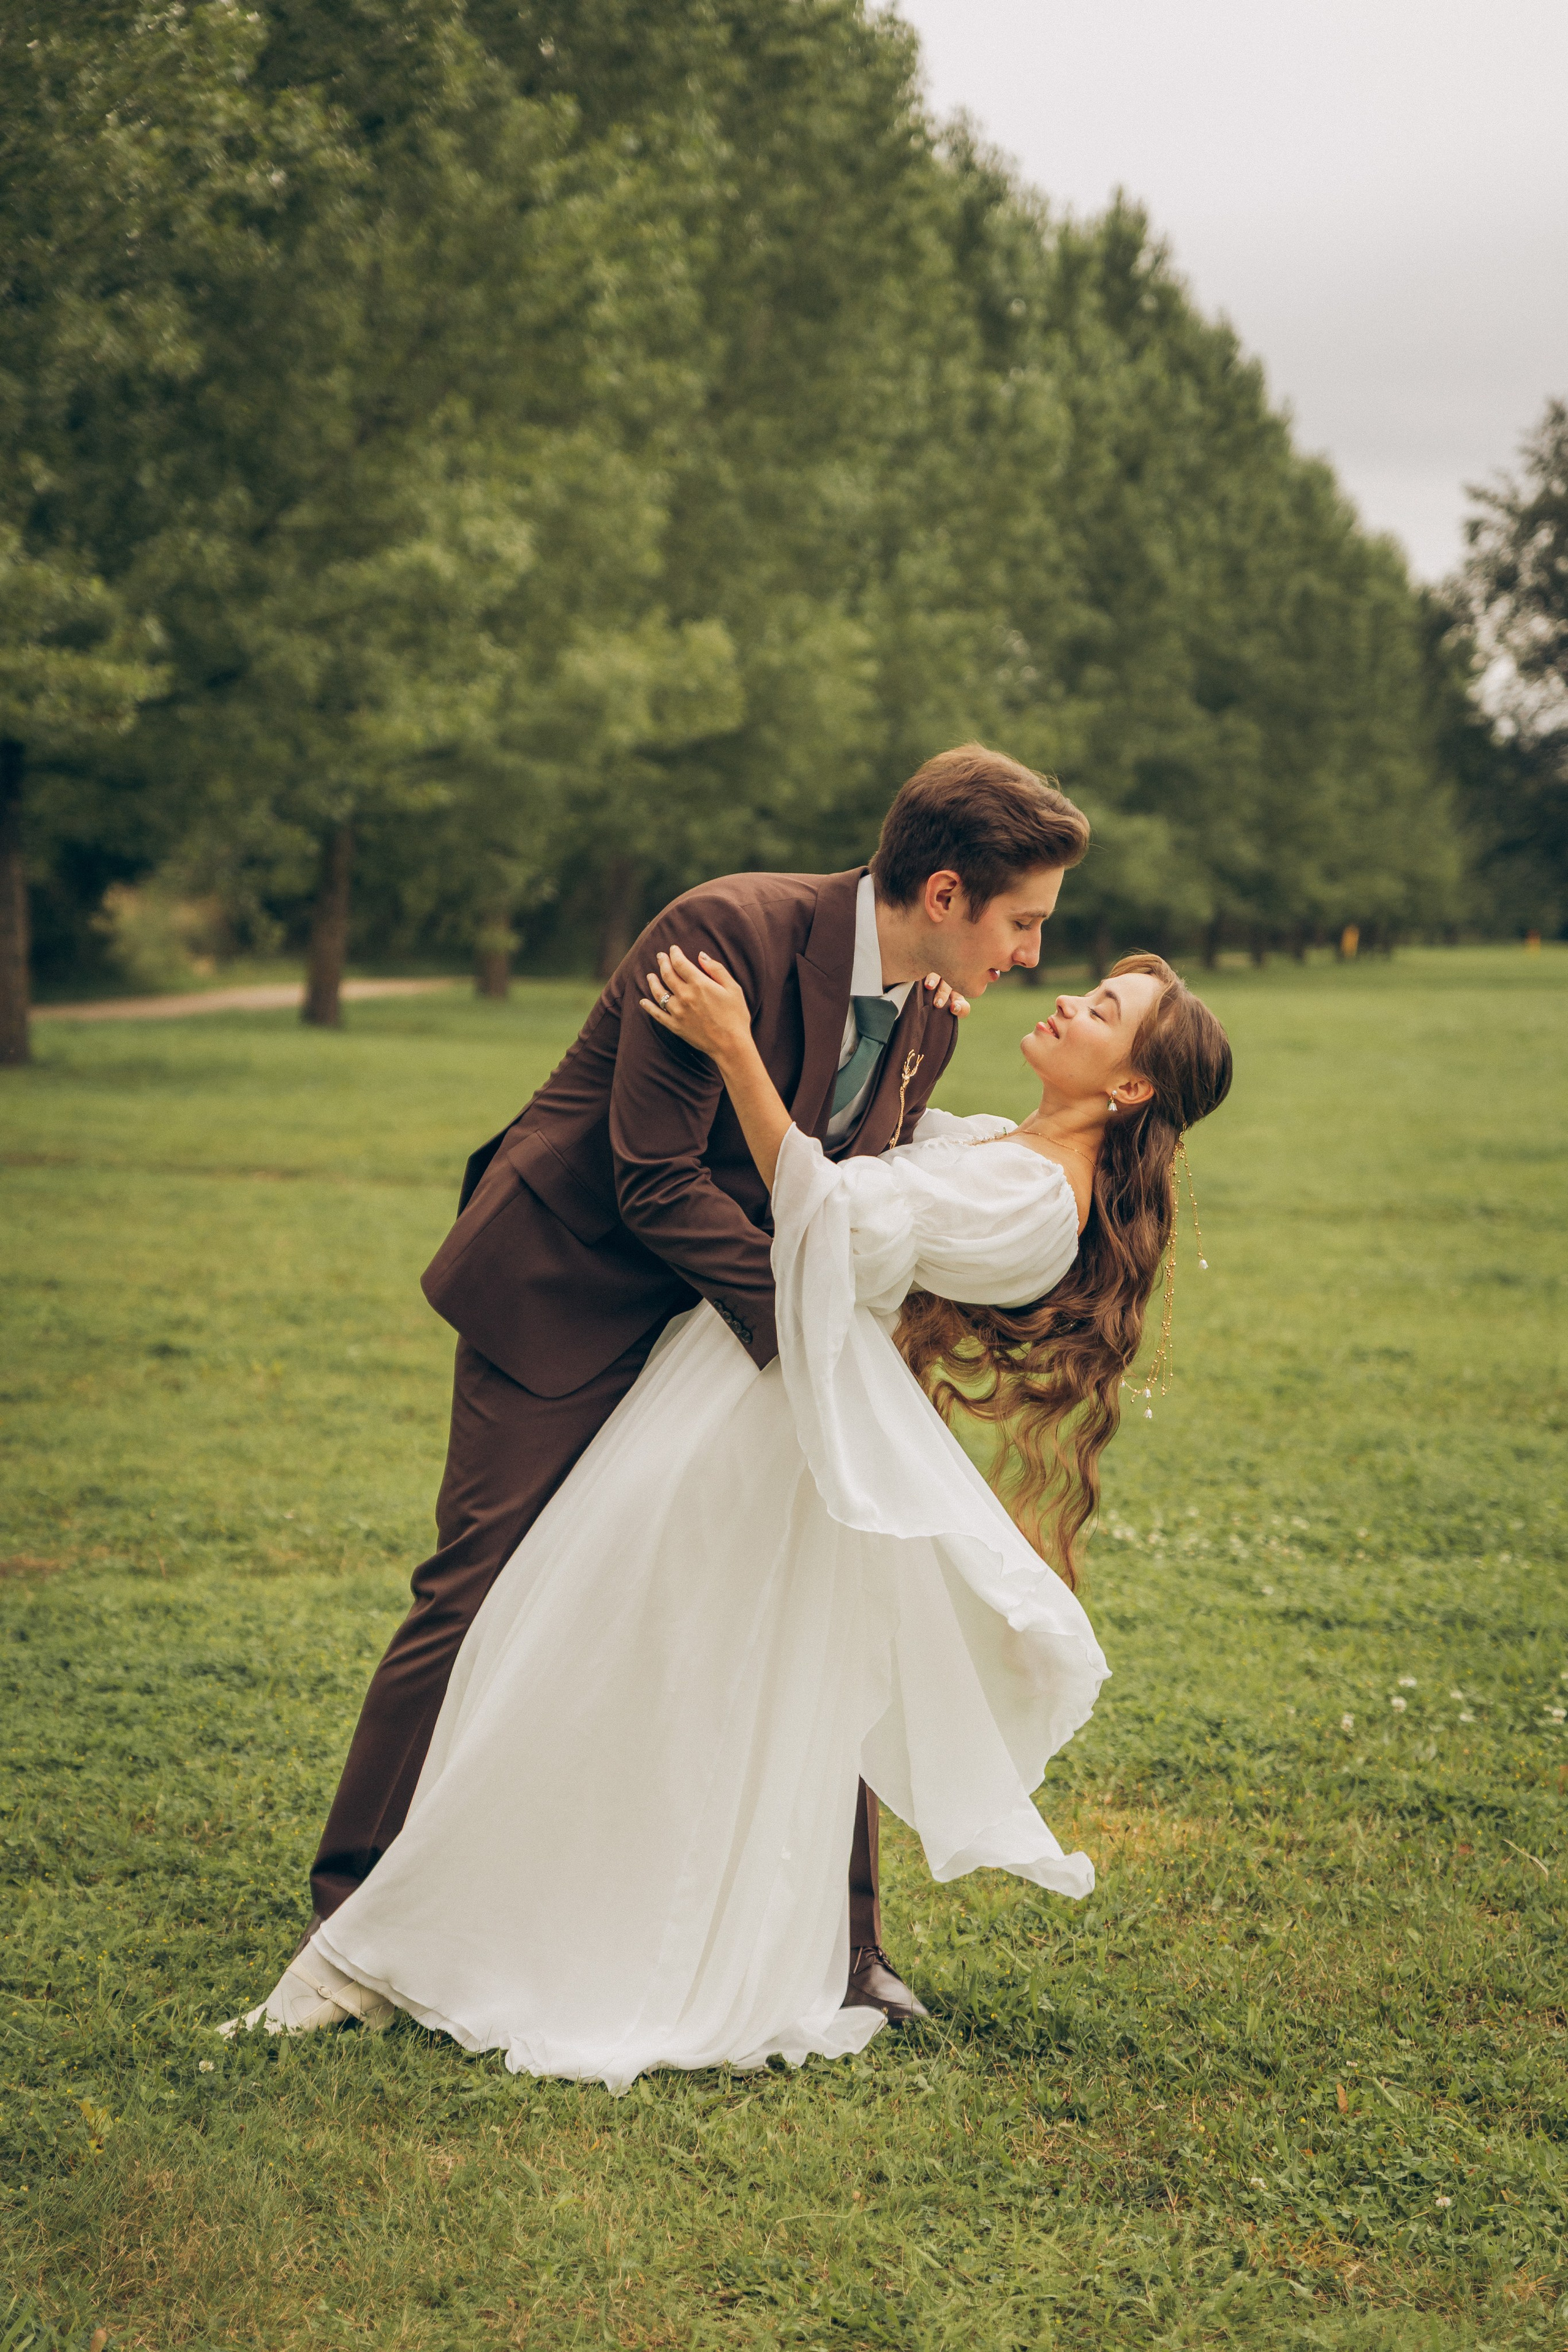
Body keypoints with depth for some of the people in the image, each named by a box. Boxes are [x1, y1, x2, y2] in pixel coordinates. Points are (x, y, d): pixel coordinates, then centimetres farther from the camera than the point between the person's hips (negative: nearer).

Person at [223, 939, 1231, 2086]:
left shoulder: (1039, 1204, -19)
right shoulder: (996, 1144, 11)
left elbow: (828, 1217, -22)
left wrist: (735, 1049, -23)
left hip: (766, 1435, -10)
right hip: (723, 1389, 10)